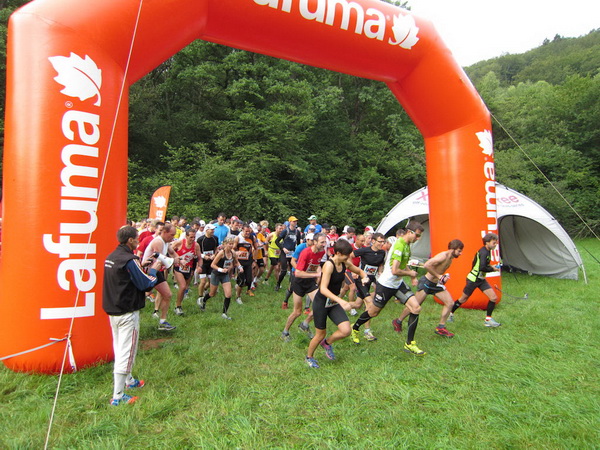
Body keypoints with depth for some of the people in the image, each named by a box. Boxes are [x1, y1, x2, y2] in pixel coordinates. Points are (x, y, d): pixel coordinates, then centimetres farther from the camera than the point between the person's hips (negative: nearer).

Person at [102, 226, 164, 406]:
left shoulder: (111, 257, 6)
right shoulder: (129, 260, -21)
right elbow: (146, 284, -18)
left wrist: (140, 266, 12)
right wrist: (153, 269, -3)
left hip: (112, 310, 9)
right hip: (127, 313, -9)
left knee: (120, 349, 21)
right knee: (126, 352, 0)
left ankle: (128, 381, 40)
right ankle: (118, 396, 7)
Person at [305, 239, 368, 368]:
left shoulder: (345, 263, -3)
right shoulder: (329, 265, -25)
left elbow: (360, 271, 14)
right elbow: (323, 289, -31)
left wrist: (364, 277, -9)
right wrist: (340, 301, -41)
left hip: (334, 302, 6)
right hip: (321, 303, -6)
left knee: (346, 331, -9)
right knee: (320, 335, 7)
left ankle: (326, 343, 23)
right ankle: (309, 357, 37)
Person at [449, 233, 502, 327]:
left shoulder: (487, 251, 8)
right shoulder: (483, 252, -21)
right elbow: (482, 268, -31)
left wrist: (491, 266, 5)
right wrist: (493, 269, -16)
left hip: (481, 279, 9)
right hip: (473, 279, -9)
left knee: (493, 297, -2)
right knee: (463, 299, 5)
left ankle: (488, 320, 7)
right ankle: (450, 313, 23)